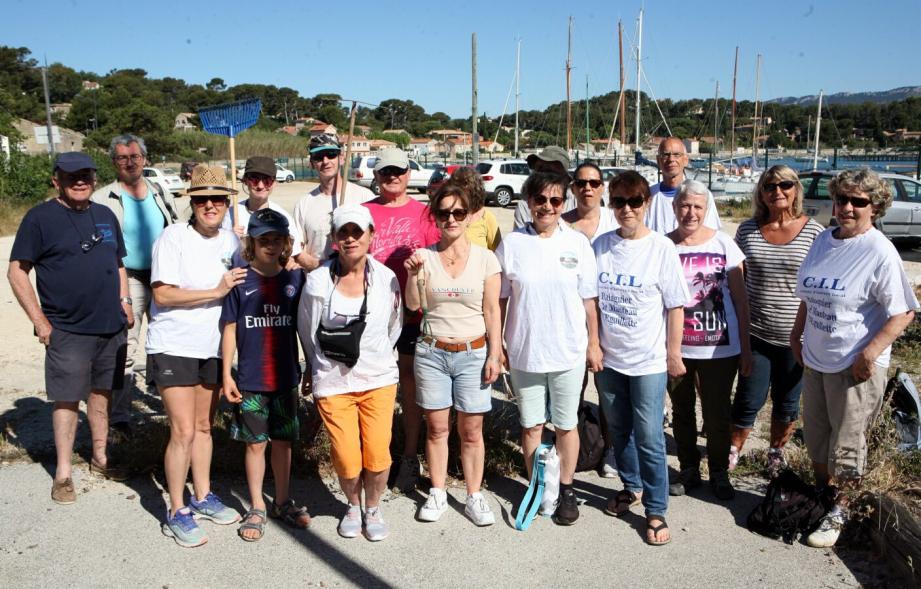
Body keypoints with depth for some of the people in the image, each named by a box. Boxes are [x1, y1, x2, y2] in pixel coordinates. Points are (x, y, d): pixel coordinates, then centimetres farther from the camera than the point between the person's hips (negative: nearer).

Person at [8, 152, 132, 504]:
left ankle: (100, 459, 28)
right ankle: (63, 473, 14)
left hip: (111, 326, 5)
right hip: (66, 330, -5)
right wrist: (40, 321, -11)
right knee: (67, 399, 2)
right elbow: (17, 272, -7)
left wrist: (124, 300, 8)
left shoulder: (106, 216, 11)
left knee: (101, 393, 14)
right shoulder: (40, 217, -6)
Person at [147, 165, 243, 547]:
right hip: (174, 347, -6)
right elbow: (162, 294, -18)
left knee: (204, 426, 16)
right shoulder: (173, 237, -12)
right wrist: (216, 292, -21)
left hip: (212, 347, 6)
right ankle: (177, 513, 9)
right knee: (183, 431, -6)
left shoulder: (231, 241, 6)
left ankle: (203, 497, 31)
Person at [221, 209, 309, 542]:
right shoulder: (240, 280, -5)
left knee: (283, 441, 13)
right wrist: (226, 375, -3)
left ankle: (282, 502, 29)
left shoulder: (294, 279, 1)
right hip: (250, 380, -2)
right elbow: (229, 329, -1)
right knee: (255, 443, 8)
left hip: (286, 378, 2)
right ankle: (256, 508, 22)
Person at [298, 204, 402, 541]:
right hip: (333, 384, -1)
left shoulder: (386, 278, -3)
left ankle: (373, 508, 26)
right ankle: (353, 505, 31)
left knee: (378, 456, -4)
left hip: (378, 380, 1)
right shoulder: (318, 281, -8)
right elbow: (307, 333, 5)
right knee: (347, 461, -2)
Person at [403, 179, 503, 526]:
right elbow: (412, 305, -3)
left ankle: (474, 496, 20)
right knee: (436, 428, 8)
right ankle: (437, 494, 24)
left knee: (471, 431, 5)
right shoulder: (424, 257, 1)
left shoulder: (485, 259, -2)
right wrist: (413, 275, -19)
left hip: (473, 353, -1)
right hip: (432, 352, 1)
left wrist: (495, 355, -4)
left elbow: (492, 311, -1)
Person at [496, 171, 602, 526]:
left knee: (566, 425, 12)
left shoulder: (577, 243, -3)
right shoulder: (512, 244, -3)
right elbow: (499, 299, 2)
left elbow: (589, 299, 2)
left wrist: (593, 344, 2)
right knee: (531, 426, 12)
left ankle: (566, 490, 30)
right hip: (524, 353, 0)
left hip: (569, 353, 0)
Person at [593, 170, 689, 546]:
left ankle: (656, 510, 16)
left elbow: (675, 306, -5)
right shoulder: (601, 245, 1)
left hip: (648, 360, -4)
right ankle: (631, 487, 39)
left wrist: (674, 353, -4)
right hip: (608, 358, 4)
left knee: (648, 437, 0)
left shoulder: (661, 248, -9)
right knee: (618, 430, 18)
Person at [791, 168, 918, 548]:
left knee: (846, 445, 7)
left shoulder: (881, 253, -16)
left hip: (856, 365, -7)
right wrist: (797, 334, 14)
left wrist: (870, 352, -24)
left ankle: (838, 513, 24)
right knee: (815, 435, 19)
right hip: (815, 359, 7)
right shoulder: (823, 241, 5)